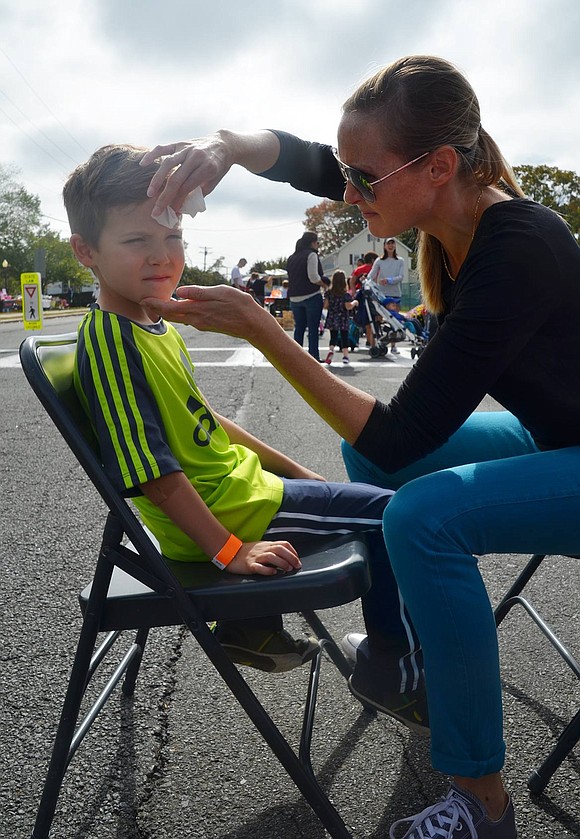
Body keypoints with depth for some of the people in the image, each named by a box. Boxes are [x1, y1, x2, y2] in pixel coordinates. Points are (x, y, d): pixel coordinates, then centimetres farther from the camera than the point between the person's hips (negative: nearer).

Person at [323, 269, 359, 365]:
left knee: (333, 336, 11)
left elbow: (325, 306, -1)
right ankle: (345, 355, 3)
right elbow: (348, 306, -16)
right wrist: (354, 302, 1)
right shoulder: (345, 294, -11)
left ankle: (331, 350, -13)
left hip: (332, 319, 3)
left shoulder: (329, 293, -1)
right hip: (343, 319, -2)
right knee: (344, 337, 7)